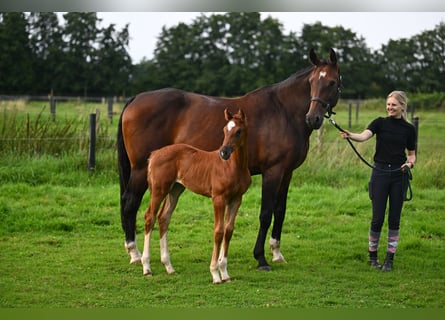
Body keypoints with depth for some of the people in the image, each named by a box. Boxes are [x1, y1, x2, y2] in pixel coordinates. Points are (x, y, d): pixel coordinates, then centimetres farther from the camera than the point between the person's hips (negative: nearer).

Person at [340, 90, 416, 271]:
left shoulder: (409, 129, 4)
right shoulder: (380, 123, 0)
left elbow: (412, 154, 11)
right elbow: (364, 136, -19)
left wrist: (410, 163, -12)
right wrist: (350, 136, -40)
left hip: (399, 175, 1)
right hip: (380, 173, -1)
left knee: (394, 219, 1)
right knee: (378, 218, -3)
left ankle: (389, 259, 9)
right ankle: (372, 255, 16)